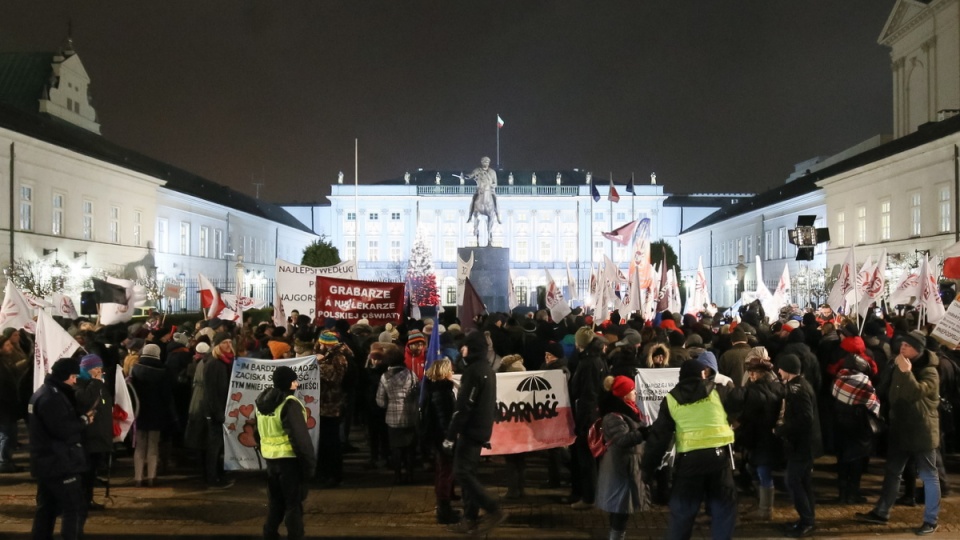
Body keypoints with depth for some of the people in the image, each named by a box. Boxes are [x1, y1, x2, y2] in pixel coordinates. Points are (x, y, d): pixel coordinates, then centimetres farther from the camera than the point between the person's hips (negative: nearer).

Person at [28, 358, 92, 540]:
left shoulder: (43, 393, 16)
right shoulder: (52, 397, -19)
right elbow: (63, 430, -26)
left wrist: (81, 417, 5)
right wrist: (85, 419, -11)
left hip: (46, 461, 11)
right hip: (59, 462, -11)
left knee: (47, 508, 16)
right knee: (76, 508, -8)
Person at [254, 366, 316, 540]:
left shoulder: (263, 402, 8)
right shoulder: (290, 404, -18)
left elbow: (259, 434, 18)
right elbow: (301, 437, -22)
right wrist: (309, 462, -15)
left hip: (271, 459, 7)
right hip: (290, 460, -7)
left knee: (275, 502, 19)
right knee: (293, 503, 3)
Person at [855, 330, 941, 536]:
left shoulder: (928, 371, -14)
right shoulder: (901, 367, 9)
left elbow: (917, 393, -31)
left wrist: (906, 372, -35)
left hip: (922, 431, -7)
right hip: (900, 428, 7)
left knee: (928, 476, 3)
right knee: (892, 472, 12)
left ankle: (931, 521, 11)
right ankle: (881, 512, 19)